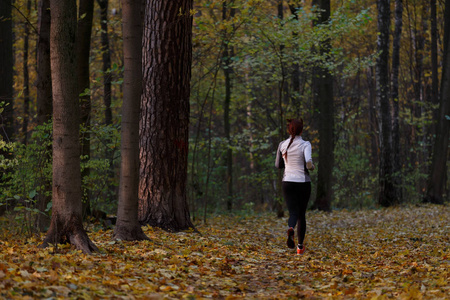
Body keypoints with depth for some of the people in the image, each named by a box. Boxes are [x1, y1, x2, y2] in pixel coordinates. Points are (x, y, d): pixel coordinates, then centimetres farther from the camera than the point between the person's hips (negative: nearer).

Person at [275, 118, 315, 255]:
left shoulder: (282, 145, 2)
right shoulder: (305, 145, -10)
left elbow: (278, 165, 12)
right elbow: (308, 162, -25)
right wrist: (311, 167, -2)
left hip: (288, 183, 2)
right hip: (303, 182, -2)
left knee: (293, 213, 0)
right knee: (301, 214, 14)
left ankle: (290, 230, -36)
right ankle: (300, 246, 18)